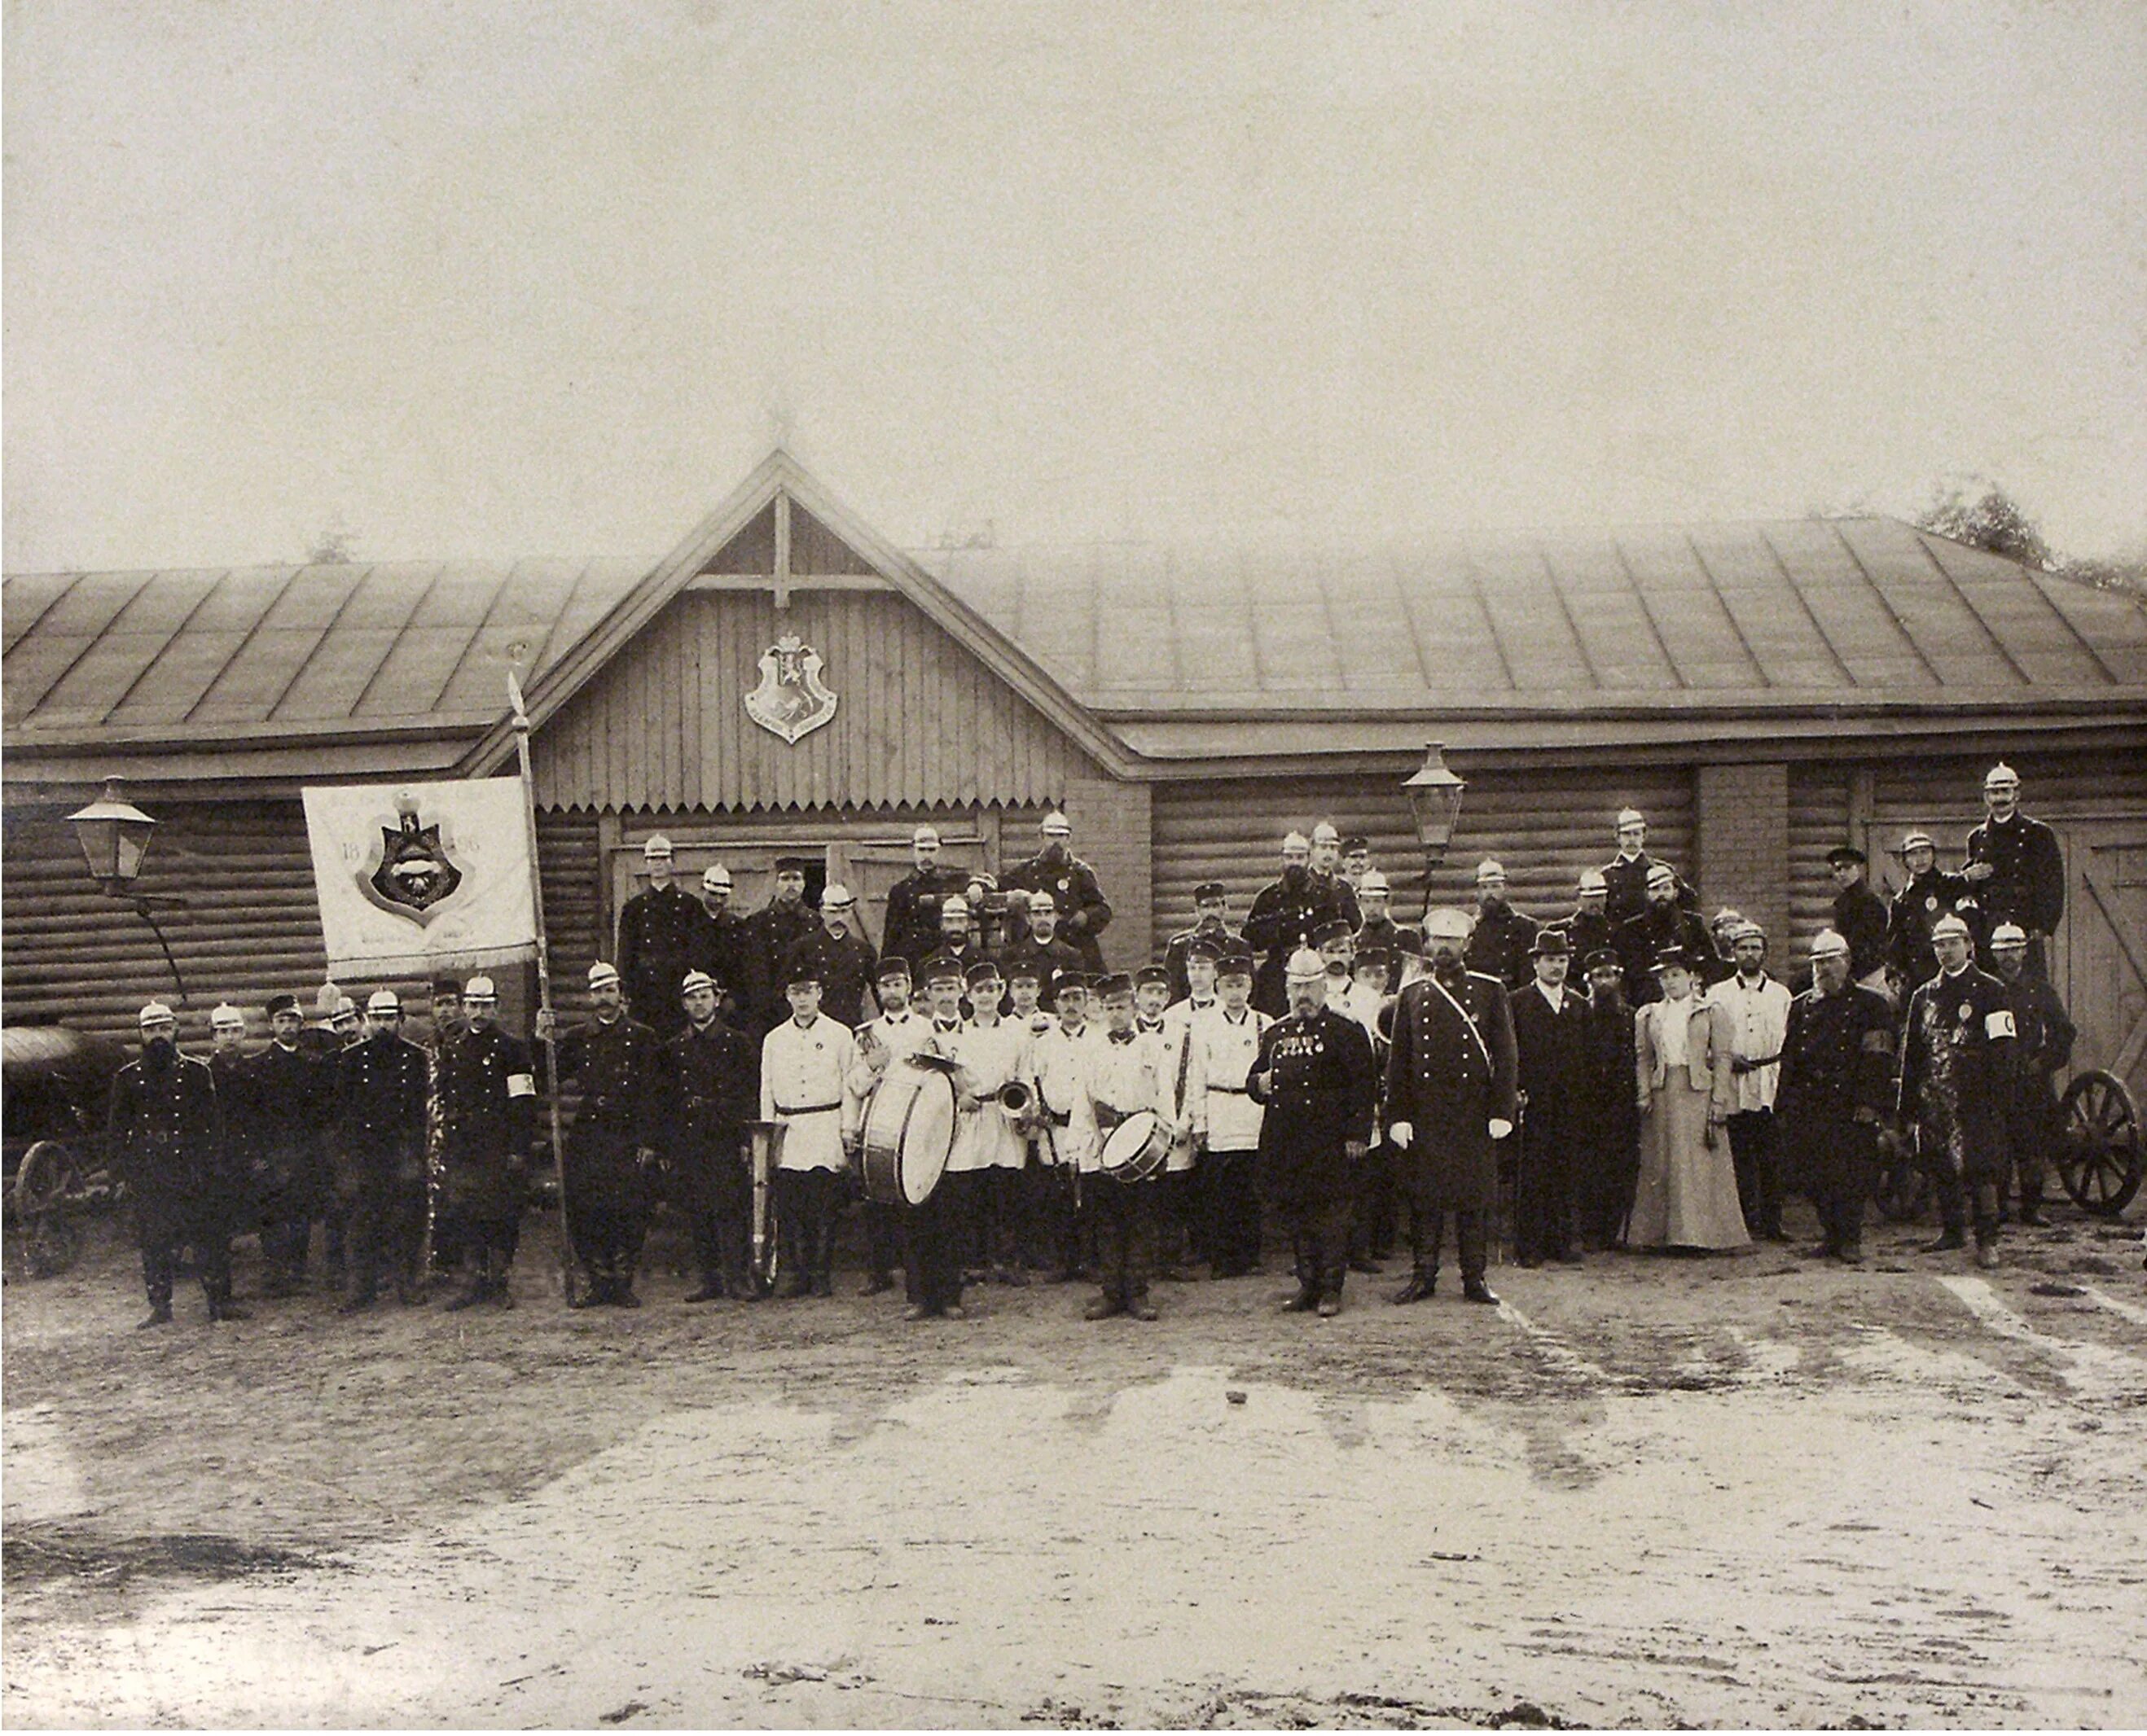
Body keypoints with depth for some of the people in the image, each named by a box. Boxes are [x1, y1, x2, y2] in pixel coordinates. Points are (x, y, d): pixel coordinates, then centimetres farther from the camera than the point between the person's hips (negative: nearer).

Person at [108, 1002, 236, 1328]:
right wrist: (132, 1166, -1)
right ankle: (160, 1307, 10)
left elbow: (214, 1123, 7)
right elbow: (116, 1129, 10)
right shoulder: (127, 1079, 8)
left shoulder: (197, 1072, 7)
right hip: (150, 1178, 0)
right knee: (155, 1242, 2)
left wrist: (212, 1164, -2)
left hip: (196, 1173, 0)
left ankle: (220, 1301, 5)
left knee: (211, 1237, -1)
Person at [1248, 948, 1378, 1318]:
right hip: (1283, 1141, 5)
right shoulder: (1274, 1034, 16)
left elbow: (1364, 1087, -3)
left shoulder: (1346, 1032, 0)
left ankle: (1332, 1289, 4)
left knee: (1331, 1214, -3)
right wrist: (1259, 1084, 0)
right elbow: (1254, 1081, 24)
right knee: (1295, 1215, 8)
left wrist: (1358, 1135, -10)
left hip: (1329, 1141, -5)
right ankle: (1309, 1285, 18)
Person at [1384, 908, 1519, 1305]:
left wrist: (1502, 1111, -4)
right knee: (1424, 1197, 3)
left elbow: (1504, 1055, 3)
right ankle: (1423, 1275, 12)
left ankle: (1475, 1278, 10)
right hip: (1425, 1115, 1)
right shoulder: (1412, 995, 9)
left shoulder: (1490, 991, 5)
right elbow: (1398, 1060, 7)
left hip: (1475, 1113, -1)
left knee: (1475, 1197, 2)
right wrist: (1398, 1116, 0)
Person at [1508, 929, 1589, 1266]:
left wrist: (1584, 1098, 7)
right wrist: (1515, 1091, -10)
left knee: (1566, 1172, 4)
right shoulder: (1517, 1002, 4)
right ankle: (1528, 1246, -1)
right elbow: (1509, 1052, 0)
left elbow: (1585, 1057, 15)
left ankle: (1561, 1240, 11)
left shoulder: (1579, 1006, 17)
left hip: (1570, 1106, 4)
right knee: (1531, 1174, -4)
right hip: (1532, 1102, -4)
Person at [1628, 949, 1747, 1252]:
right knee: (1661, 1166, 3)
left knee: (1700, 1164, -3)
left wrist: (1718, 1102, -8)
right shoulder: (1648, 1015, 13)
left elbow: (1722, 1059, 0)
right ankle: (1662, 1233, 7)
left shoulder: (1712, 1013, 4)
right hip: (1662, 1094, 3)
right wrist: (1644, 1096, -3)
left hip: (1698, 1093, -3)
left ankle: (1701, 1232, 3)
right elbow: (1643, 1059, 11)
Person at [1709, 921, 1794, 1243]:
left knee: (1772, 1157, -3)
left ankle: (1772, 1222, 2)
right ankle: (1749, 1221, 3)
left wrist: (1781, 1067, -4)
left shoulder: (1781, 994, 15)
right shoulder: (1717, 995, 10)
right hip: (1734, 1090, -1)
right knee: (1741, 1158, -2)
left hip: (1772, 1089, 1)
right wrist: (1729, 1059, -8)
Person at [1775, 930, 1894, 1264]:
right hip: (1808, 1107, 4)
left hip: (1850, 1107, -4)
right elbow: (1789, 1058, 15)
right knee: (1813, 1174, 4)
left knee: (1851, 1172, -5)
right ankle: (1831, 1235, 15)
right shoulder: (1801, 1006, 16)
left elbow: (1877, 1060, -5)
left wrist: (1869, 1104, -14)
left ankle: (1851, 1239, 5)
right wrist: (1785, 1103, 7)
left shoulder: (1870, 1004, 3)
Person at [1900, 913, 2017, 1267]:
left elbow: (2002, 1050, -3)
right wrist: (1909, 1105, 11)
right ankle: (1953, 1231, 20)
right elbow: (1911, 1054, 16)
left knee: (1981, 1168, -8)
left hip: (1977, 1100, -4)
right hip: (1935, 1101, 4)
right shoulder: (1923, 996, 15)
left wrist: (2000, 1100, -11)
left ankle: (1987, 1240, -5)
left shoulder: (1990, 991, 2)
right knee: (1942, 1169, 8)